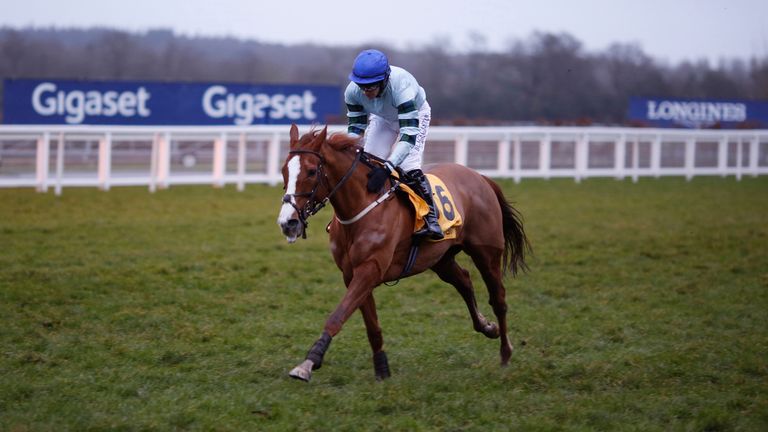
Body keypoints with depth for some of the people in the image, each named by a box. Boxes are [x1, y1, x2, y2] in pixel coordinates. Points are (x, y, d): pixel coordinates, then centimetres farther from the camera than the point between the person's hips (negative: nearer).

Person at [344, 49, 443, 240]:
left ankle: (430, 218, -16)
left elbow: (409, 134, -50)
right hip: (382, 118, 5)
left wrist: (387, 168, -61)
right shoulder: (353, 92, -31)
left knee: (408, 165, -23)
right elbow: (355, 127, -17)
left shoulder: (402, 88, -46)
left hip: (415, 114, -5)